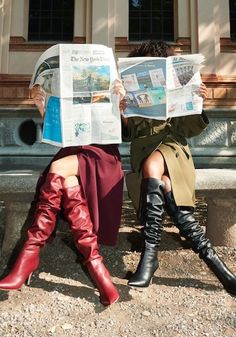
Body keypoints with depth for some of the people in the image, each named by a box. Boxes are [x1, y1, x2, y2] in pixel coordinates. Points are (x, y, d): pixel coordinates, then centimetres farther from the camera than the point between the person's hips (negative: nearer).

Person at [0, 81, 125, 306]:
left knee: (58, 169, -31)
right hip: (72, 152, 2)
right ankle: (94, 263, -31)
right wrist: (42, 106, -2)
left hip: (102, 156, -2)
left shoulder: (111, 92, 18)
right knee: (68, 184, -31)